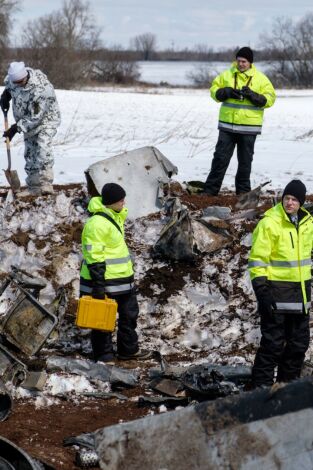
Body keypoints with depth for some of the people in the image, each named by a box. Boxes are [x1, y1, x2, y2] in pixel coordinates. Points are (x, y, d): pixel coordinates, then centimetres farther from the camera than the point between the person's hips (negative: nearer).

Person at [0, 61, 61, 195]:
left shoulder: (41, 89, -37)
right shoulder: (14, 77, -16)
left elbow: (35, 118, -32)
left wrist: (16, 128, -30)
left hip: (46, 118, -7)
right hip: (28, 122, 7)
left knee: (43, 145, -29)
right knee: (30, 153, 9)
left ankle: (45, 183, -30)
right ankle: (34, 188, 19)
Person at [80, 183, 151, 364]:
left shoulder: (115, 216, 9)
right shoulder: (97, 224, -22)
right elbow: (94, 257, -23)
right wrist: (98, 284, -24)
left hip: (123, 279, 10)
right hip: (104, 282, -10)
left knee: (129, 314, 19)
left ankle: (129, 350, 32)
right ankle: (105, 356, 13)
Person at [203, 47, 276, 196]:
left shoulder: (260, 79, 0)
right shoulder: (227, 75, 5)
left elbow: (269, 99, -4)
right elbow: (214, 90, 8)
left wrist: (253, 95, -19)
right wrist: (226, 92, -12)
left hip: (249, 127, -1)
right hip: (227, 125, 1)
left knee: (245, 160, 8)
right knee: (220, 157, 1)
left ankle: (243, 190, 18)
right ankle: (210, 189, 6)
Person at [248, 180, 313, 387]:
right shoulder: (270, 223, -14)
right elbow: (258, 258, -14)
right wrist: (261, 288, -19)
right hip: (277, 290, -7)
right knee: (273, 343, -5)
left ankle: (288, 383, 26)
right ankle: (262, 385, 4)